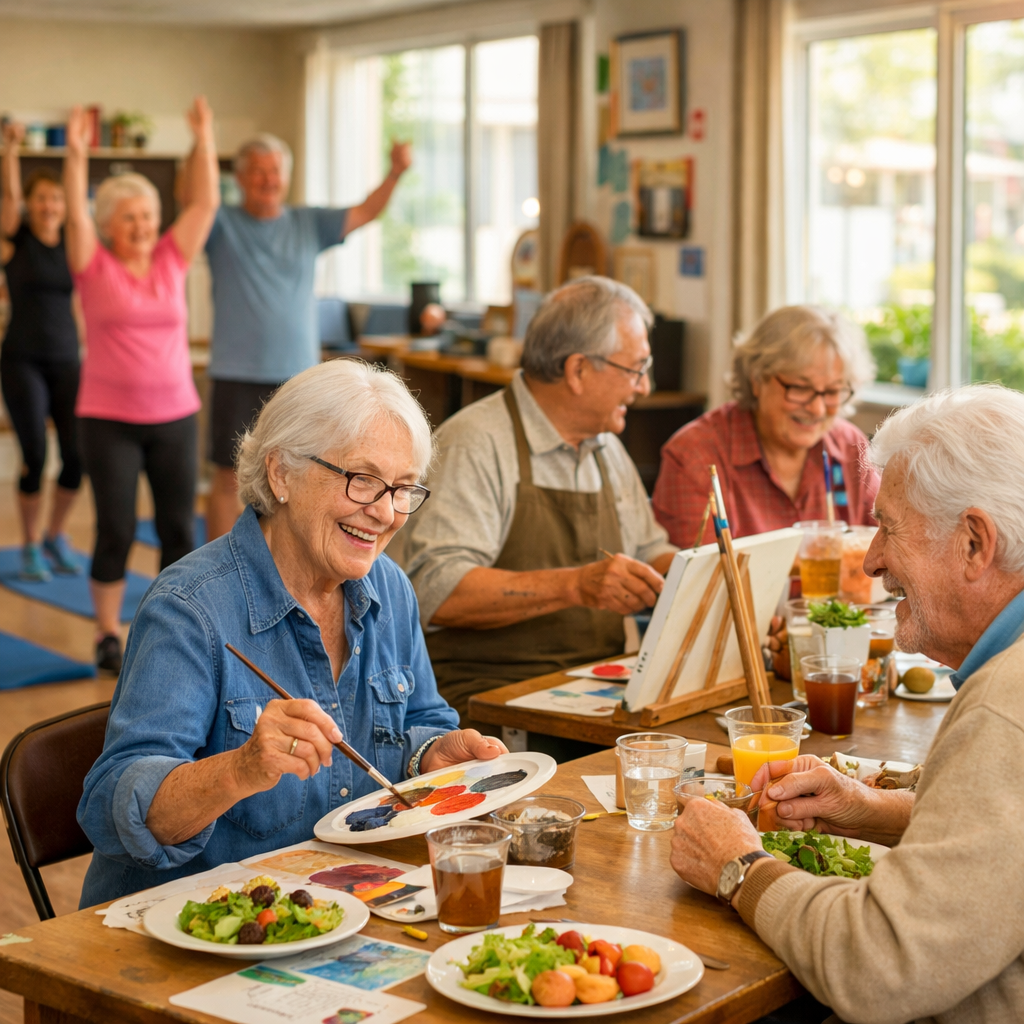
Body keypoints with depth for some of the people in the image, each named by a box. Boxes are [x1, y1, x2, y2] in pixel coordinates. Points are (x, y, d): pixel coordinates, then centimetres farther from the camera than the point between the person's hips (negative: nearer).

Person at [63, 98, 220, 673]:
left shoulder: (172, 261, 7)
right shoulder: (96, 268, -1)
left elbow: (207, 203, 3)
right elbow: (76, 214, -13)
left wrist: (204, 142, -2)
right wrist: (76, 155, -23)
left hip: (175, 416, 3)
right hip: (110, 419, -3)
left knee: (180, 530, 5)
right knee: (116, 533, -1)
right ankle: (108, 636, 14)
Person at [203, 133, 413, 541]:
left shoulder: (308, 224, 10)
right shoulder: (223, 225, 1)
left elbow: (364, 213, 3)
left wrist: (394, 173, -13)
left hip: (298, 374, 3)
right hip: (237, 378, -3)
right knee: (229, 478, 2)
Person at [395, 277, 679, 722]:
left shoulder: (607, 448, 18)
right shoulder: (474, 444, -11)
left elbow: (649, 552, 31)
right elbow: (433, 589, -22)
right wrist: (575, 585, -30)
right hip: (489, 699, -7)